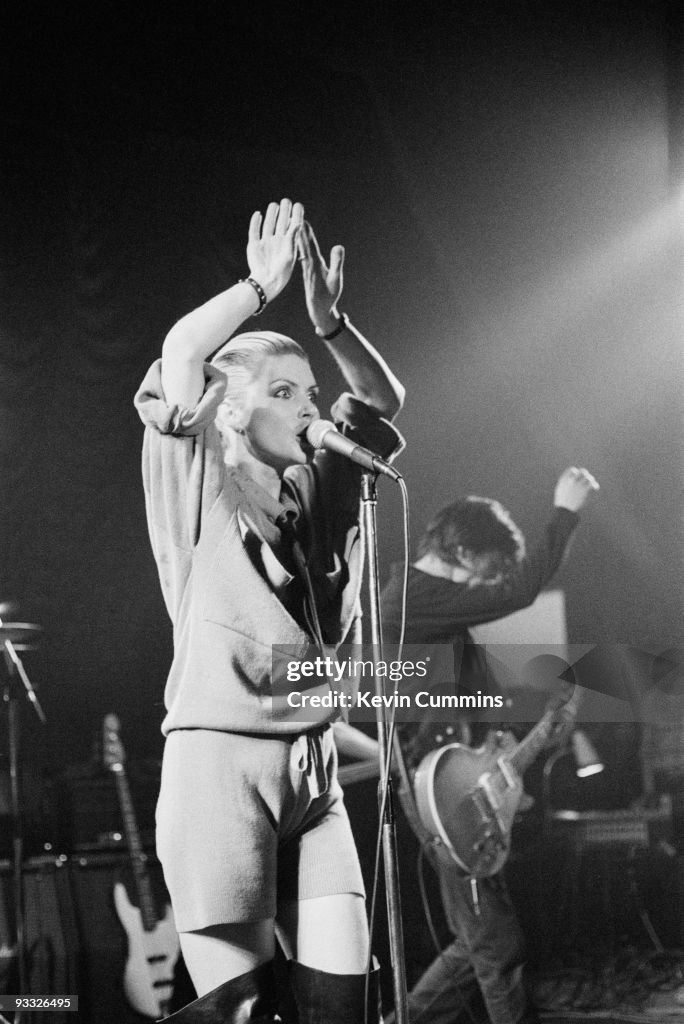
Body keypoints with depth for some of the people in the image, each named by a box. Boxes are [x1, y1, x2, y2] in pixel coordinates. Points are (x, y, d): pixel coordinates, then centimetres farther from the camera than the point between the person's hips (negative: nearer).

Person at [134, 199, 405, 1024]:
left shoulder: (314, 486, 16)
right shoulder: (197, 478, 0)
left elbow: (383, 400, 21)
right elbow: (179, 356, -14)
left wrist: (329, 321, 7)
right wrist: (263, 285, -5)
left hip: (311, 763, 6)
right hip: (218, 756, -6)